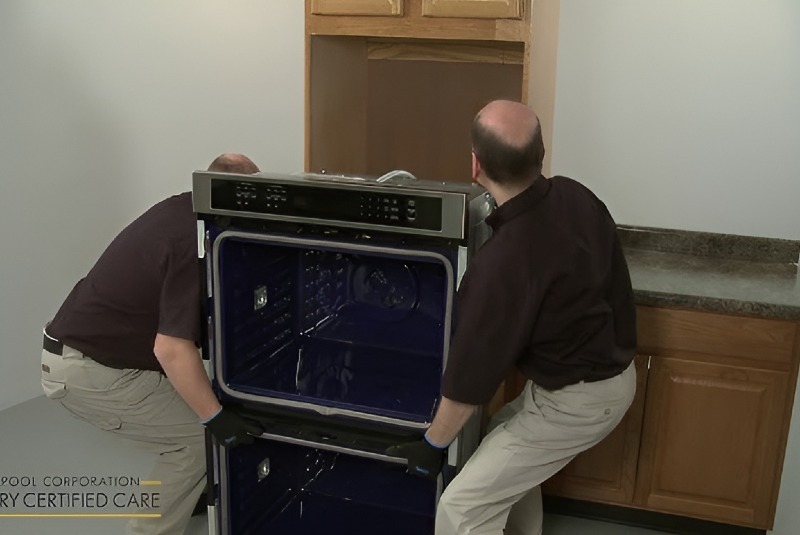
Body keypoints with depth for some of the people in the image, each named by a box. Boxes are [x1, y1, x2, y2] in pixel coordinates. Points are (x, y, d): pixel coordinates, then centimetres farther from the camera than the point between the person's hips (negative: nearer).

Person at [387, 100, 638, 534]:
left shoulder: (505, 262, -31)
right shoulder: (576, 196, -7)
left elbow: (473, 371, -21)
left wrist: (432, 444, -6)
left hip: (575, 400, -9)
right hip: (615, 371, 9)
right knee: (504, 439, 30)